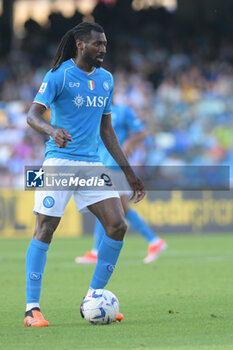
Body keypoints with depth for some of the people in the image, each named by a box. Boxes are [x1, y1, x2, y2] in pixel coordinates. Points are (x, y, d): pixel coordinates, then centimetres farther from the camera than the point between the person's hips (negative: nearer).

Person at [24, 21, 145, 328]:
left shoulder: (106, 79, 13)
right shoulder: (59, 75, -7)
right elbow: (33, 114, -14)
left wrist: (128, 171, 19)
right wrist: (52, 130, -36)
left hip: (91, 164, 6)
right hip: (59, 161, -6)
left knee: (118, 226, -3)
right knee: (45, 230, -8)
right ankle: (32, 309, -4)